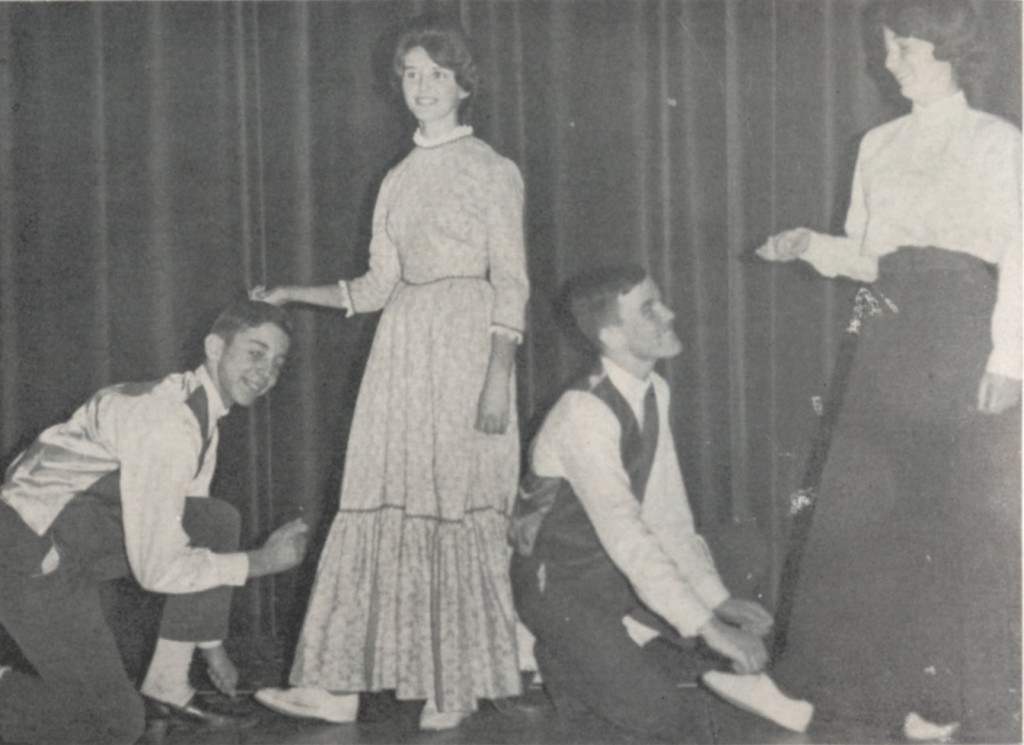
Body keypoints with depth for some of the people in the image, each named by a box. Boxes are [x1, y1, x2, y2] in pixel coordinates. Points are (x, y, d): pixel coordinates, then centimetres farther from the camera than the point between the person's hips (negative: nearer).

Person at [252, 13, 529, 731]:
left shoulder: (493, 171, 0)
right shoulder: (400, 179, 16)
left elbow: (511, 284, -5)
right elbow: (378, 286, 16)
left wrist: (498, 377, -14)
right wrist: (290, 294, 10)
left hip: (467, 348, -5)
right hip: (403, 349, 5)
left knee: (459, 513, -2)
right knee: (382, 507, 1)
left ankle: (456, 687, 8)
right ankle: (339, 687, 2)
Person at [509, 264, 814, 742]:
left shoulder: (655, 392, -3)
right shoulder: (585, 414, -28)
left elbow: (668, 511, 2)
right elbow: (626, 538, -33)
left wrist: (716, 599, -5)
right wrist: (708, 627, -34)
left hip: (614, 567, 8)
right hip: (559, 581, -8)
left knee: (747, 630, 3)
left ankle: (611, 657, 14)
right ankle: (566, 660, 9)